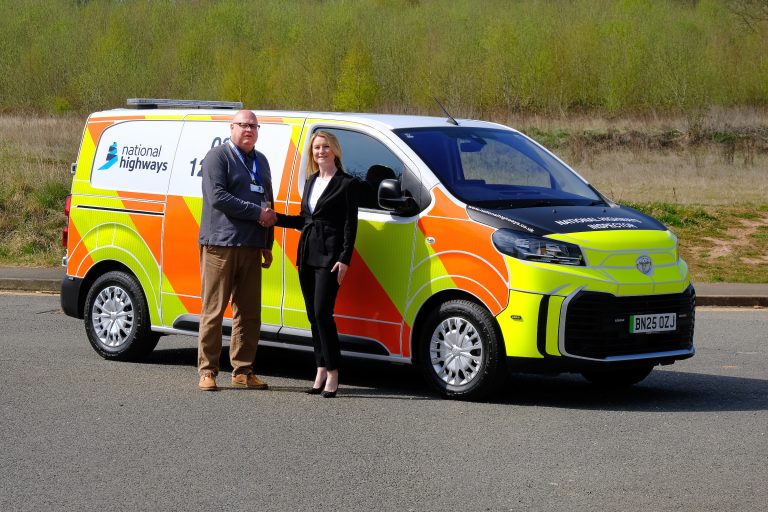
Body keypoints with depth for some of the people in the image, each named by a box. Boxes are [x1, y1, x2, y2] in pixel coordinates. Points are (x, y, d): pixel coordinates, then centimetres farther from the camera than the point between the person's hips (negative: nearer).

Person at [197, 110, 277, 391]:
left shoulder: (261, 161, 21)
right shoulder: (218, 157, -3)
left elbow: (268, 203, 27)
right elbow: (218, 197, -14)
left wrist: (267, 244, 21)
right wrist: (257, 212, -13)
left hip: (251, 247, 7)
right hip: (220, 244, -7)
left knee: (249, 313, 6)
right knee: (214, 310, -5)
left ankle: (243, 371, 11)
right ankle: (207, 371, -2)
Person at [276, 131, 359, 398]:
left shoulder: (346, 184, -4)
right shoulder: (312, 181, 17)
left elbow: (350, 225, -7)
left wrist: (344, 259, -14)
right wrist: (276, 218, 12)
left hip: (329, 255, -7)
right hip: (307, 253, 7)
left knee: (322, 312, -13)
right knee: (313, 315, 7)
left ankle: (332, 373, -10)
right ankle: (321, 370, 11)